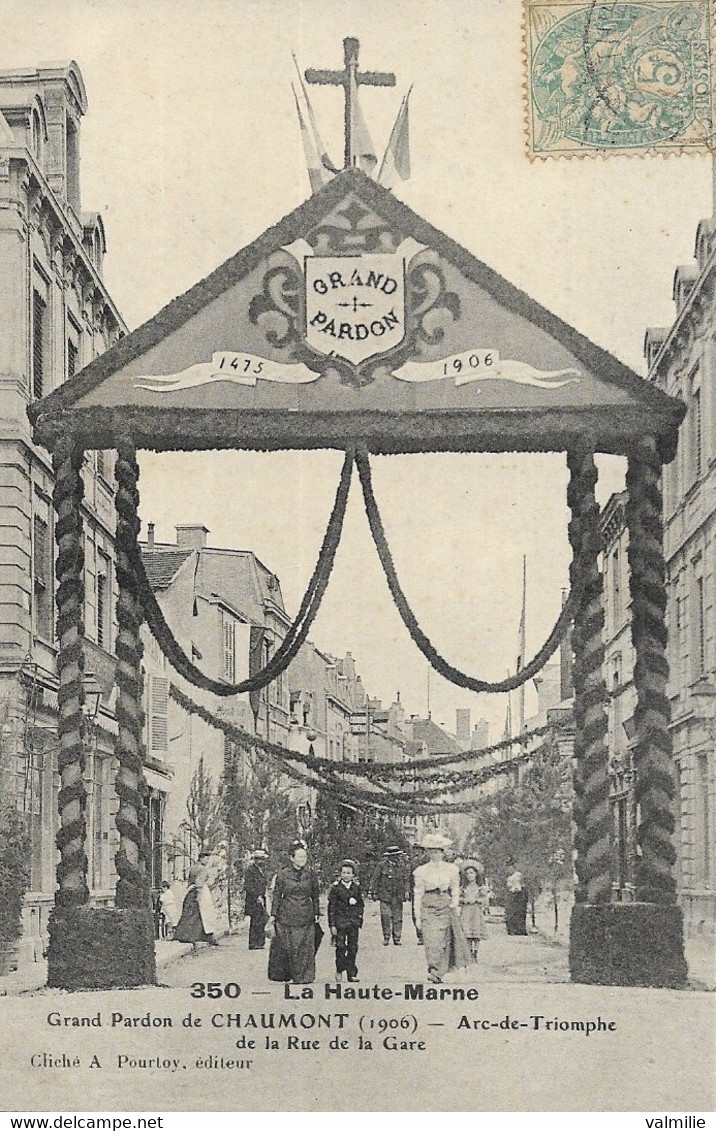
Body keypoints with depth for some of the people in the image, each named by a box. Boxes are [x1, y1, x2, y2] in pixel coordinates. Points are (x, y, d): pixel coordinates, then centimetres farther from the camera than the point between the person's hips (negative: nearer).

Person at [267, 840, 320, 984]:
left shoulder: (310, 875, 6)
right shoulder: (283, 875, 0)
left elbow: (315, 897, 14)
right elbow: (276, 896, 3)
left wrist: (317, 914, 11)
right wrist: (273, 916, -1)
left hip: (305, 917, 2)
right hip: (286, 917, -1)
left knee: (305, 948, -3)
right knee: (285, 946, -2)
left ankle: (304, 976, 2)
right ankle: (281, 975, 10)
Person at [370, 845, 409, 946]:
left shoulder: (401, 866, 9)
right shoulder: (382, 865, 0)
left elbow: (406, 880, 16)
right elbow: (374, 880, 3)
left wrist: (406, 891, 5)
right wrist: (374, 892, 0)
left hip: (398, 896, 3)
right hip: (385, 895, -3)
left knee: (397, 918, 1)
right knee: (386, 917, -8)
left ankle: (397, 938, 7)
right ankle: (386, 938, 4)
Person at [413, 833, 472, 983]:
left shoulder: (451, 869, 9)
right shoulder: (422, 871, 5)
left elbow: (455, 890, 15)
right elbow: (418, 894, 5)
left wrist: (454, 904, 0)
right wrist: (418, 917, 2)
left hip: (446, 908, 1)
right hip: (428, 908, -1)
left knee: (443, 941, -2)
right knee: (430, 941, -14)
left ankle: (438, 972, 5)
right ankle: (433, 969, -17)